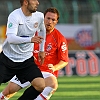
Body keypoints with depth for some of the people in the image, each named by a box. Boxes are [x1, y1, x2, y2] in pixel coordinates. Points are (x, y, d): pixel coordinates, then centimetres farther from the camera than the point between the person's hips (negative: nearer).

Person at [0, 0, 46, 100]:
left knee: (41, 86, -14)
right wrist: (30, 39, -45)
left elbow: (42, 30, 21)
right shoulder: (14, 16, -19)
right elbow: (10, 38, -32)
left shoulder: (39, 16, -3)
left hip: (26, 60, 4)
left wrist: (41, 50, 24)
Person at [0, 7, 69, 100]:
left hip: (47, 72, -2)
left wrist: (54, 68, -19)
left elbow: (64, 61, -1)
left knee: (53, 84, -35)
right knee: (9, 89, -9)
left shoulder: (60, 39, -5)